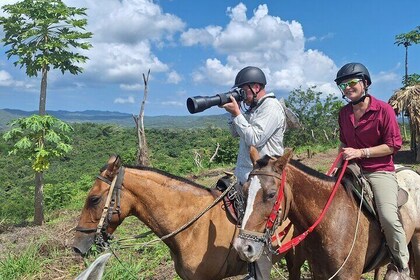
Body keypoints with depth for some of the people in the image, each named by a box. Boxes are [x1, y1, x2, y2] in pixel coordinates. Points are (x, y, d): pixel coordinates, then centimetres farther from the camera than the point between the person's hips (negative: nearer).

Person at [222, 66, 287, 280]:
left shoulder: (271, 107, -12)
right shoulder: (250, 107, 14)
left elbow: (254, 139, -20)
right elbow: (236, 133, 19)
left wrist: (237, 113, -14)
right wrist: (233, 112, 5)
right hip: (246, 175, 9)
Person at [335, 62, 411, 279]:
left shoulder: (383, 109, -8)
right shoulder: (344, 113, 9)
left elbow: (394, 145, -11)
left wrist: (360, 152, -18)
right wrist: (342, 157, 6)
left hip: (380, 171, -6)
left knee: (388, 217, -24)